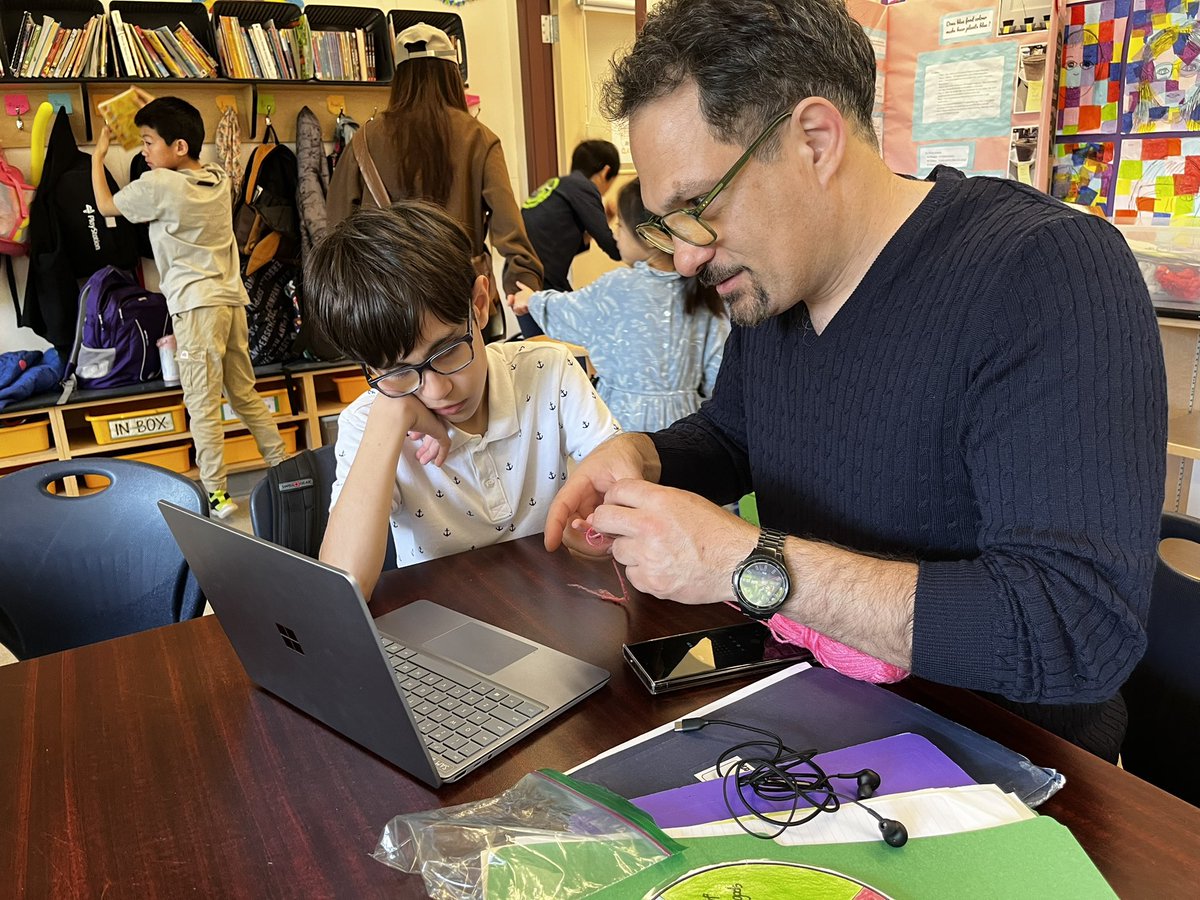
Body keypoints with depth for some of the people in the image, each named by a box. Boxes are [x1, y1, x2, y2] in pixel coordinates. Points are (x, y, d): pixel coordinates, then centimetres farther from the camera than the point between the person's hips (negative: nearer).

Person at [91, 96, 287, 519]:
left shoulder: (158, 185, -10)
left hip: (196, 305, -7)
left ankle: (217, 494, -1)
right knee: (245, 394, 15)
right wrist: (159, 116, 32)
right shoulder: (219, 178, 9)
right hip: (232, 298, 7)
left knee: (203, 406, -3)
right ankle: (285, 469, 19)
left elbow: (105, 205, 8)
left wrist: (98, 155, 20)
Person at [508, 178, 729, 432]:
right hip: (683, 420, 5)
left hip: (627, 420, -5)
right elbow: (718, 373, 0)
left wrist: (533, 300, 25)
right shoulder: (704, 294, -1)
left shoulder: (618, 287, -12)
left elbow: (564, 313, 6)